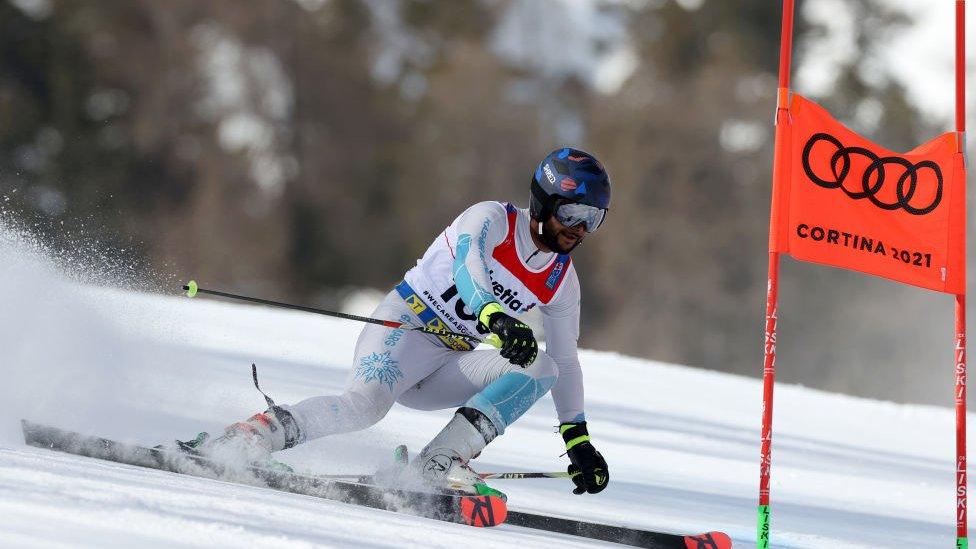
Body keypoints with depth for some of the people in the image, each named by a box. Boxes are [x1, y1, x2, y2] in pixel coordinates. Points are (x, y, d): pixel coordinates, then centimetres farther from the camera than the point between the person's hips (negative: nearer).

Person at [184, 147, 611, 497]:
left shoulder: (562, 280, 10)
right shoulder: (492, 220, -8)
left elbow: (566, 361, 20)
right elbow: (467, 265, -30)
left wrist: (577, 438, 14)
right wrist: (496, 317, -50)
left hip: (449, 367, 6)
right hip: (406, 327, -6)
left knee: (542, 369, -17)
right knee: (364, 404, -35)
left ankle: (440, 462, -27)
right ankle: (240, 441, -32)